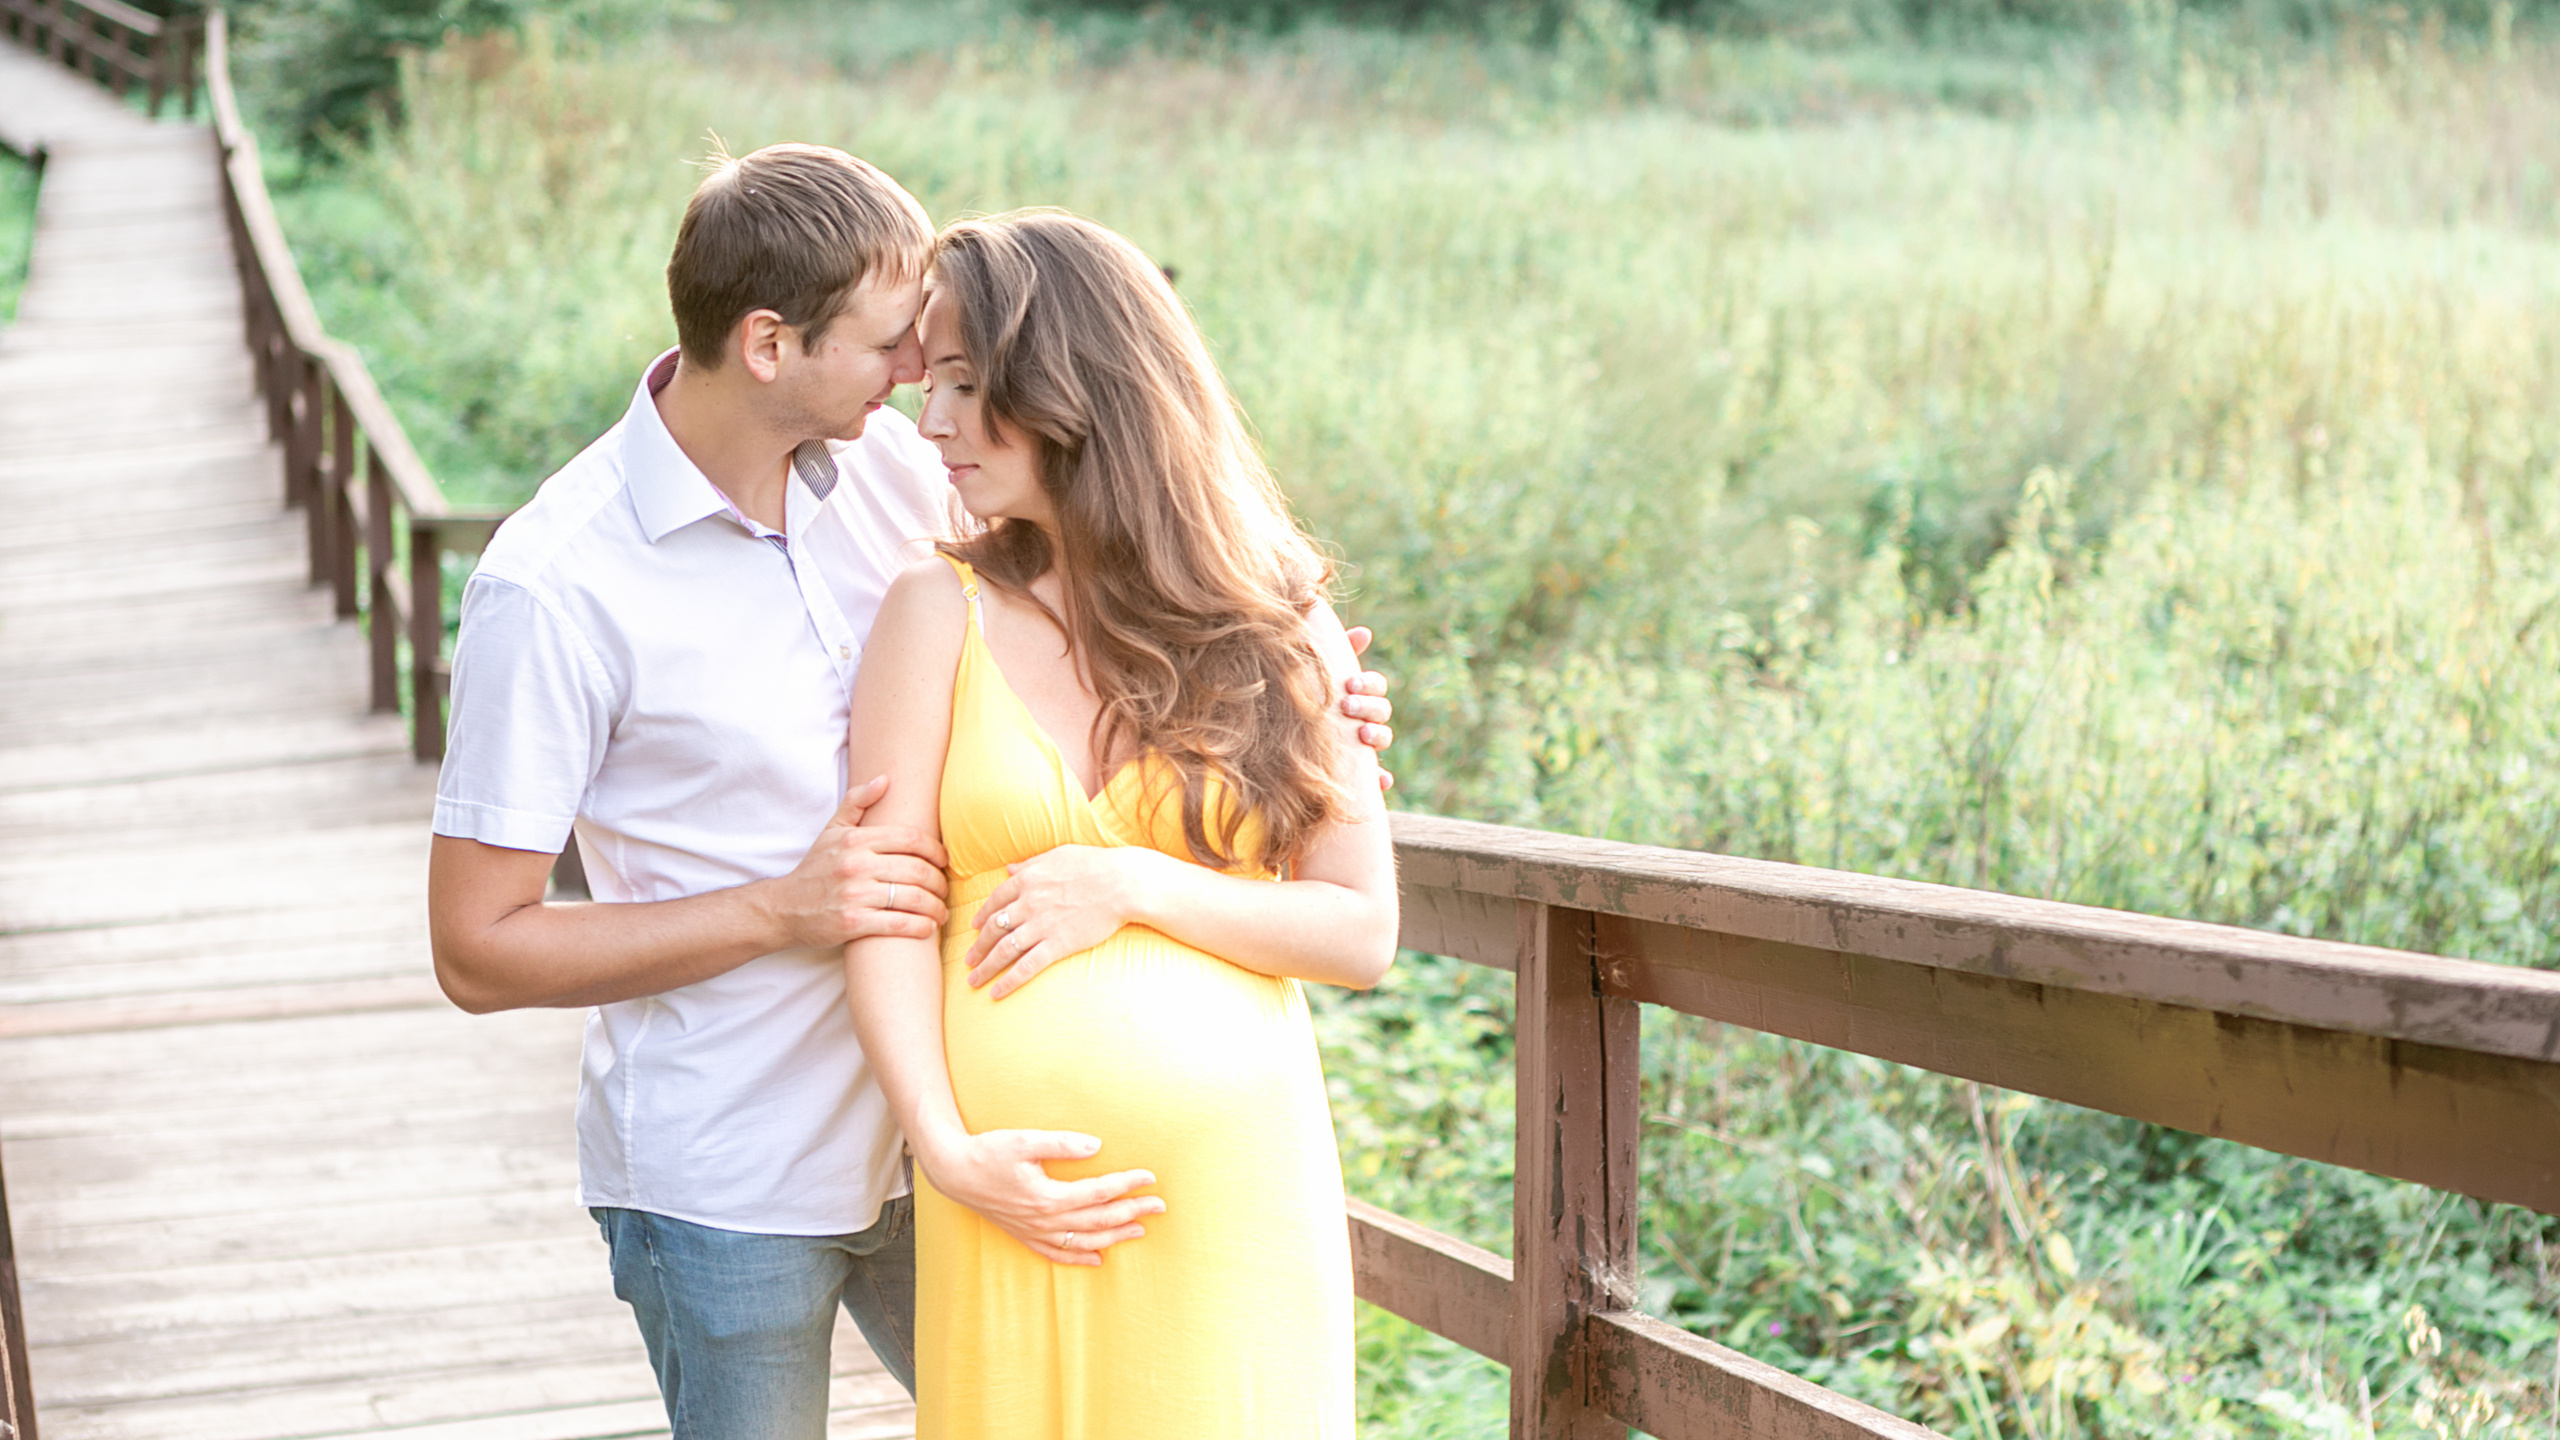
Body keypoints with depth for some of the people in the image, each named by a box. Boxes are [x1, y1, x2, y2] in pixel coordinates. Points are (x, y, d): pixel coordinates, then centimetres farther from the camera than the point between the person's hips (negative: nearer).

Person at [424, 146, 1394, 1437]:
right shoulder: (555, 587, -20)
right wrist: (782, 910, -24)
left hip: (925, 1134, 6)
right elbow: (478, 949, -16)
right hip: (723, 1185, -6)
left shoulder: (885, 464, -2)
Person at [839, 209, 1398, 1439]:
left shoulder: (1278, 628, 5)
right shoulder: (940, 613, 3)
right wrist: (946, 1149, -16)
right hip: (1020, 1198, 0)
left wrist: (1134, 888, -10)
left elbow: (1363, 933, 2)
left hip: (1241, 1185, 1)